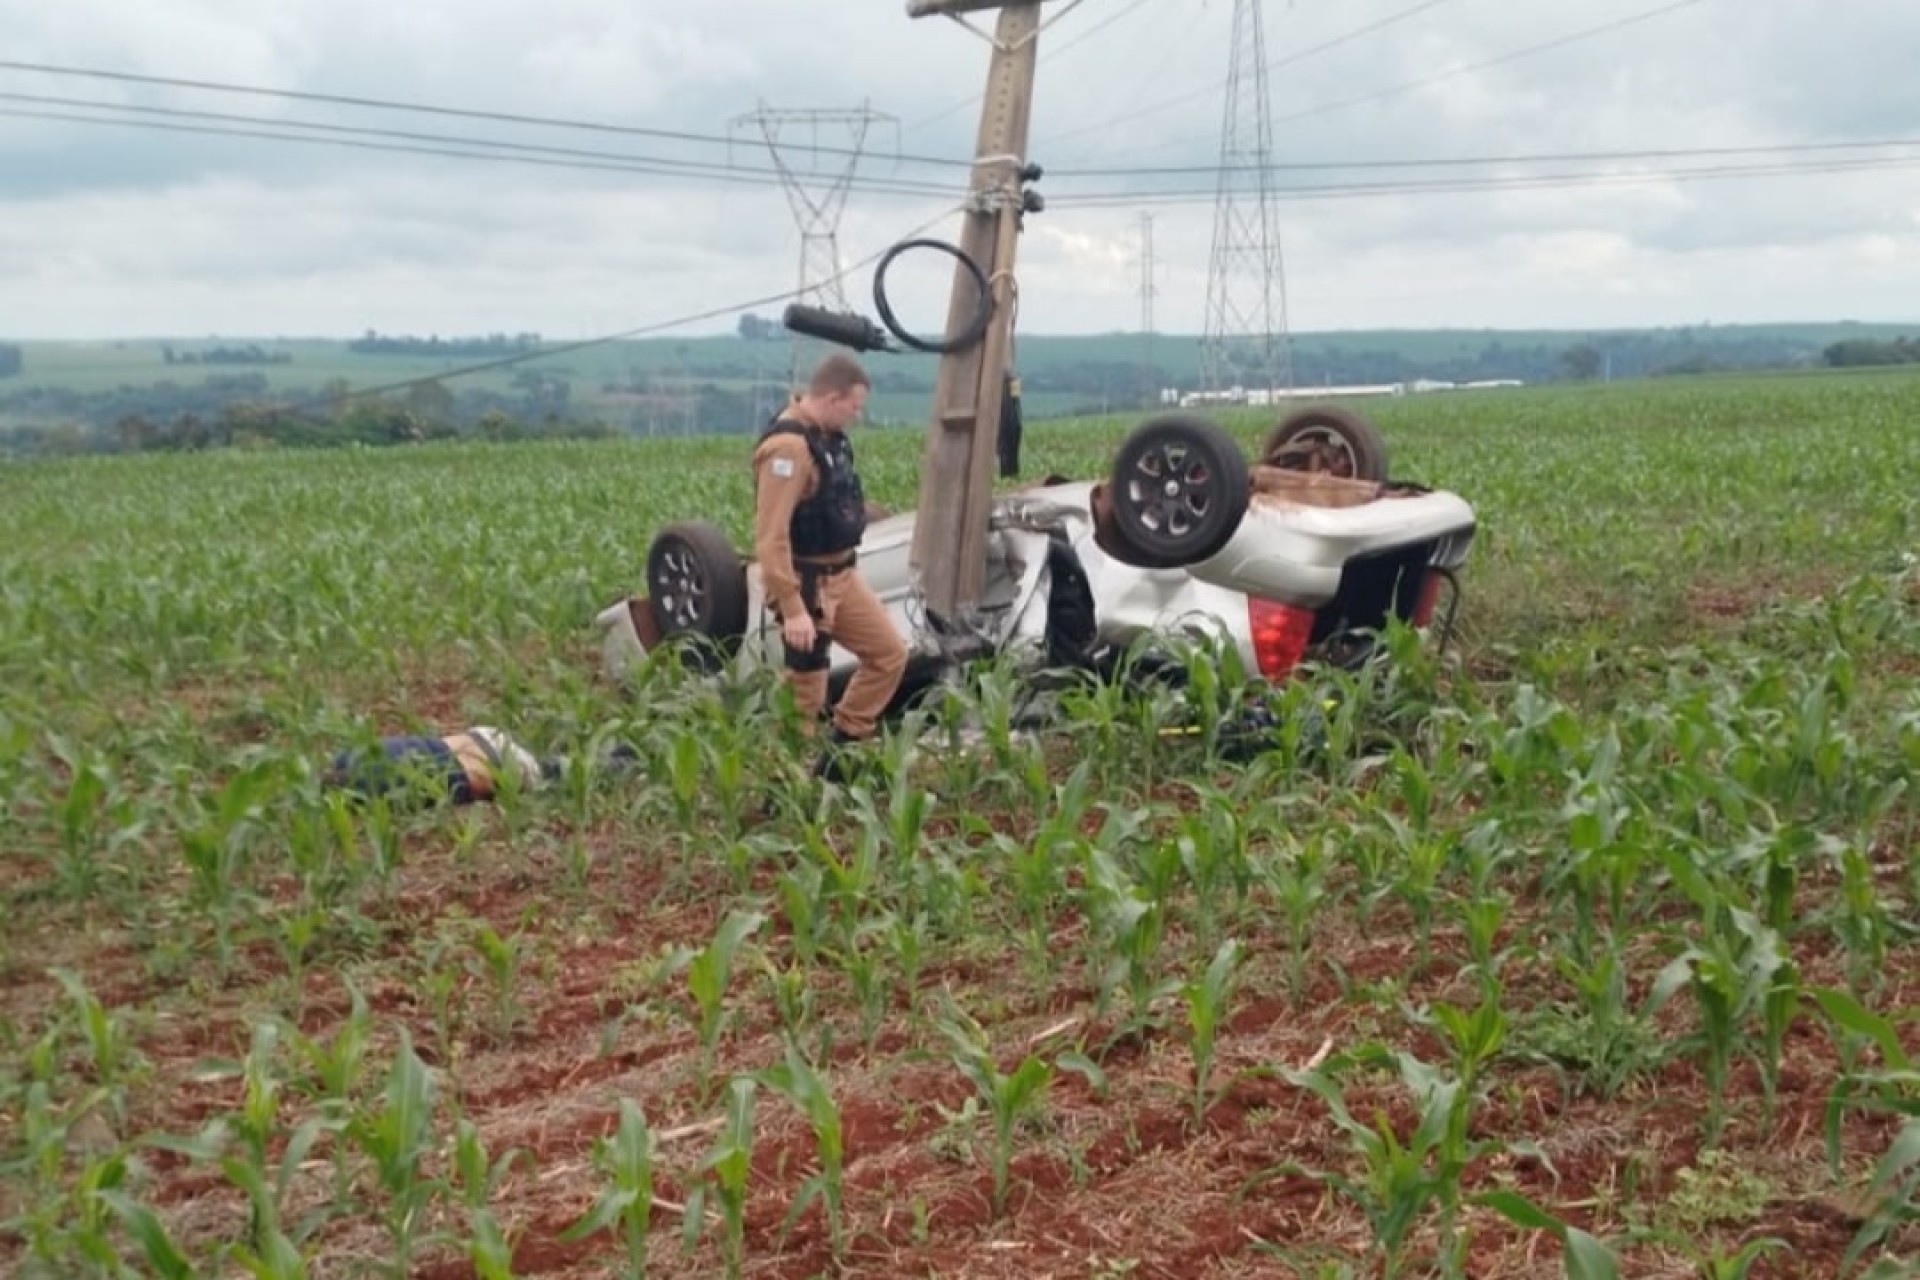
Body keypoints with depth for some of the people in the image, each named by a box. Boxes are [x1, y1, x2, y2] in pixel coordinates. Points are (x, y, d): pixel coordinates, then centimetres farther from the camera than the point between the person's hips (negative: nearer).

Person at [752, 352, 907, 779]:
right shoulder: (788, 447, -24)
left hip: (842, 574, 10)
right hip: (806, 584, -9)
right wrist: (792, 609, -28)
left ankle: (840, 748, 24)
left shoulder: (828, 434, 5)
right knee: (805, 692, 1)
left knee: (890, 653, 15)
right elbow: (770, 537, -27)